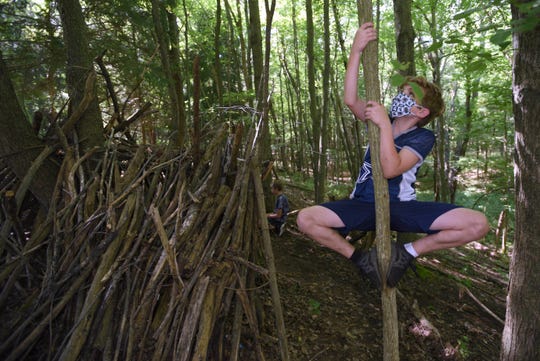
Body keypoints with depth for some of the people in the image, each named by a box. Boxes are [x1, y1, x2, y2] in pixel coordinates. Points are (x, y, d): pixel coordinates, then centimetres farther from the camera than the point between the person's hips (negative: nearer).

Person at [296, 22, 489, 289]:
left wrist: (385, 125, -28)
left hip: (402, 207, -2)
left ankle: (409, 251, 2)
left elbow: (390, 169, -24)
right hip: (363, 205, 2)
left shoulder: (423, 137, -5)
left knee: (477, 224, -21)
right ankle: (358, 257, 1)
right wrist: (356, 50, -20)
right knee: (305, 218, -23)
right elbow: (350, 100, -15)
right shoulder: (382, 119, 6)